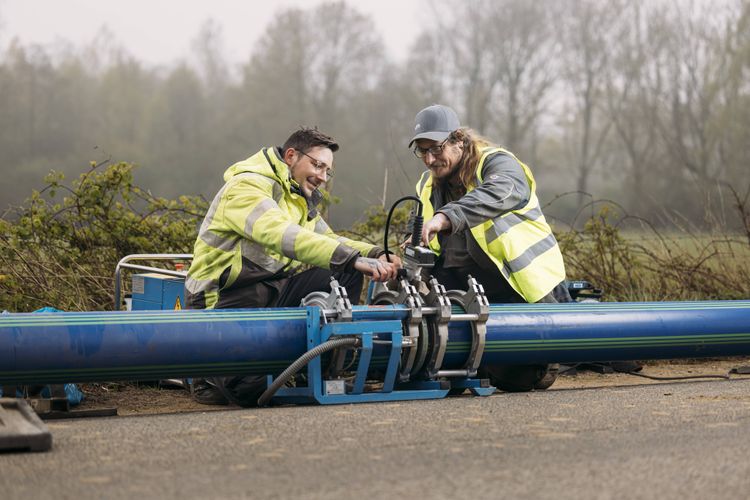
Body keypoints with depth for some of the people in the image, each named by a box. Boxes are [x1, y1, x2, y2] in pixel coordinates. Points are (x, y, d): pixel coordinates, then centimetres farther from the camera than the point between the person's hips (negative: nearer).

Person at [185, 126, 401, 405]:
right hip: (226, 299, -9)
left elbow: (329, 241, 14)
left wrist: (376, 256, -8)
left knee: (345, 275, -9)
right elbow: (283, 235, -30)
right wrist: (353, 259, -38)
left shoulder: (301, 201, 18)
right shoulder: (248, 186, -14)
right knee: (251, 391, -28)